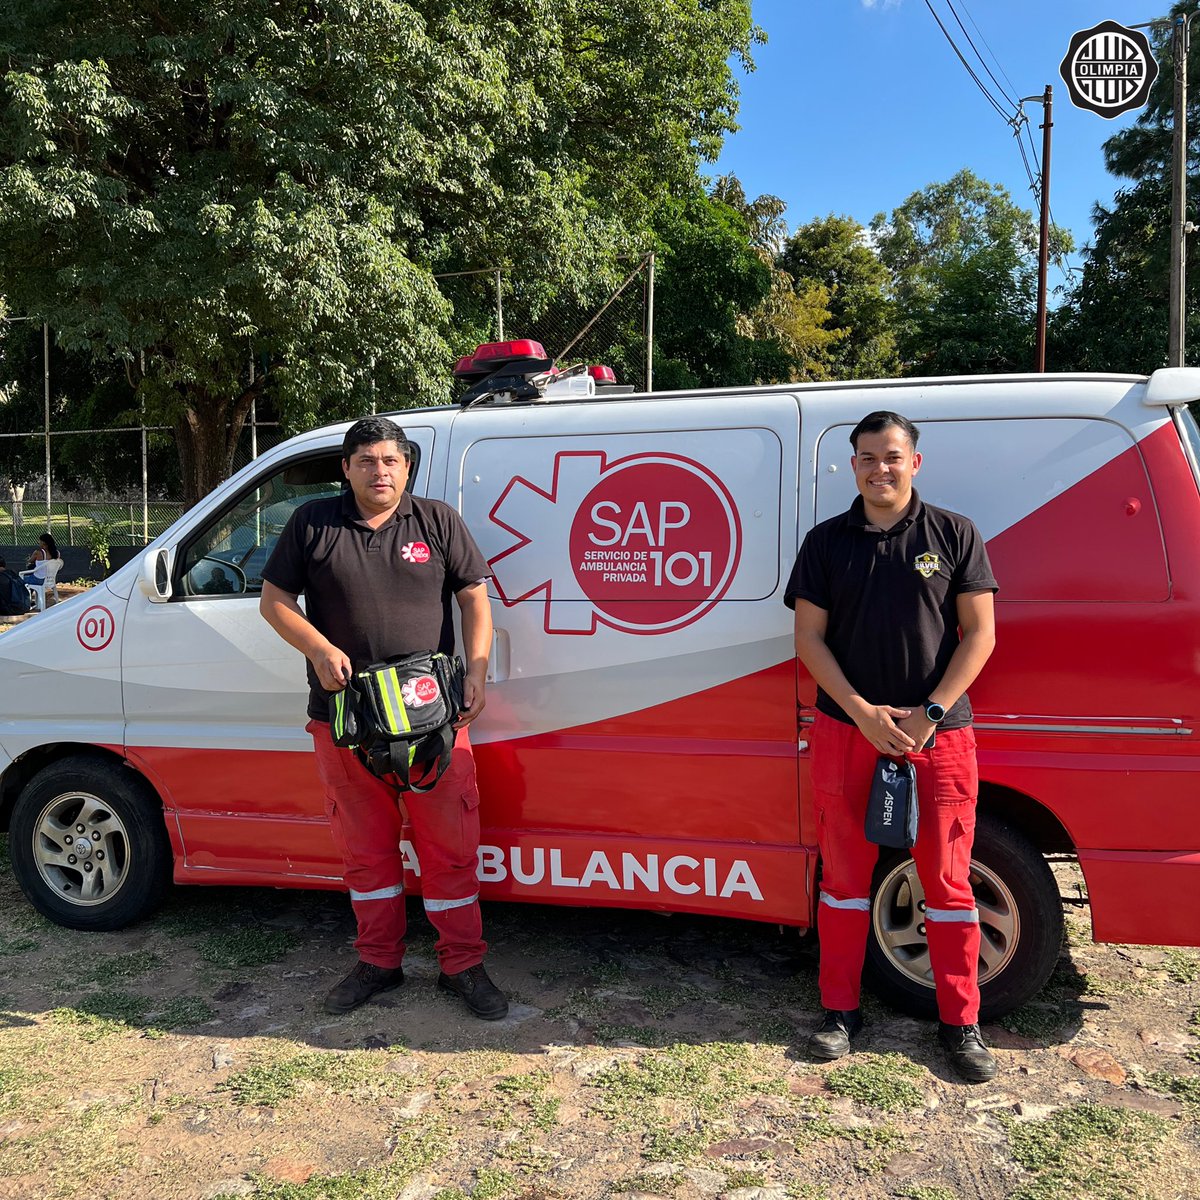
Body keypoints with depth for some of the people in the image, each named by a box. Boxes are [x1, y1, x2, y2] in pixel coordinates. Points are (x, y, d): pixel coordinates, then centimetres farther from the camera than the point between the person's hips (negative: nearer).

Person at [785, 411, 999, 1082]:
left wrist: (931, 713, -11)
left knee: (948, 881, 7)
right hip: (848, 731, 1)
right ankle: (841, 1011, 25)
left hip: (939, 734, -1)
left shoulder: (955, 535, 3)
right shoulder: (827, 542, 6)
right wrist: (863, 713, -10)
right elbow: (809, 637, 1)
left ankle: (961, 1025, 22)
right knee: (845, 875, 10)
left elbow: (980, 633, 0)